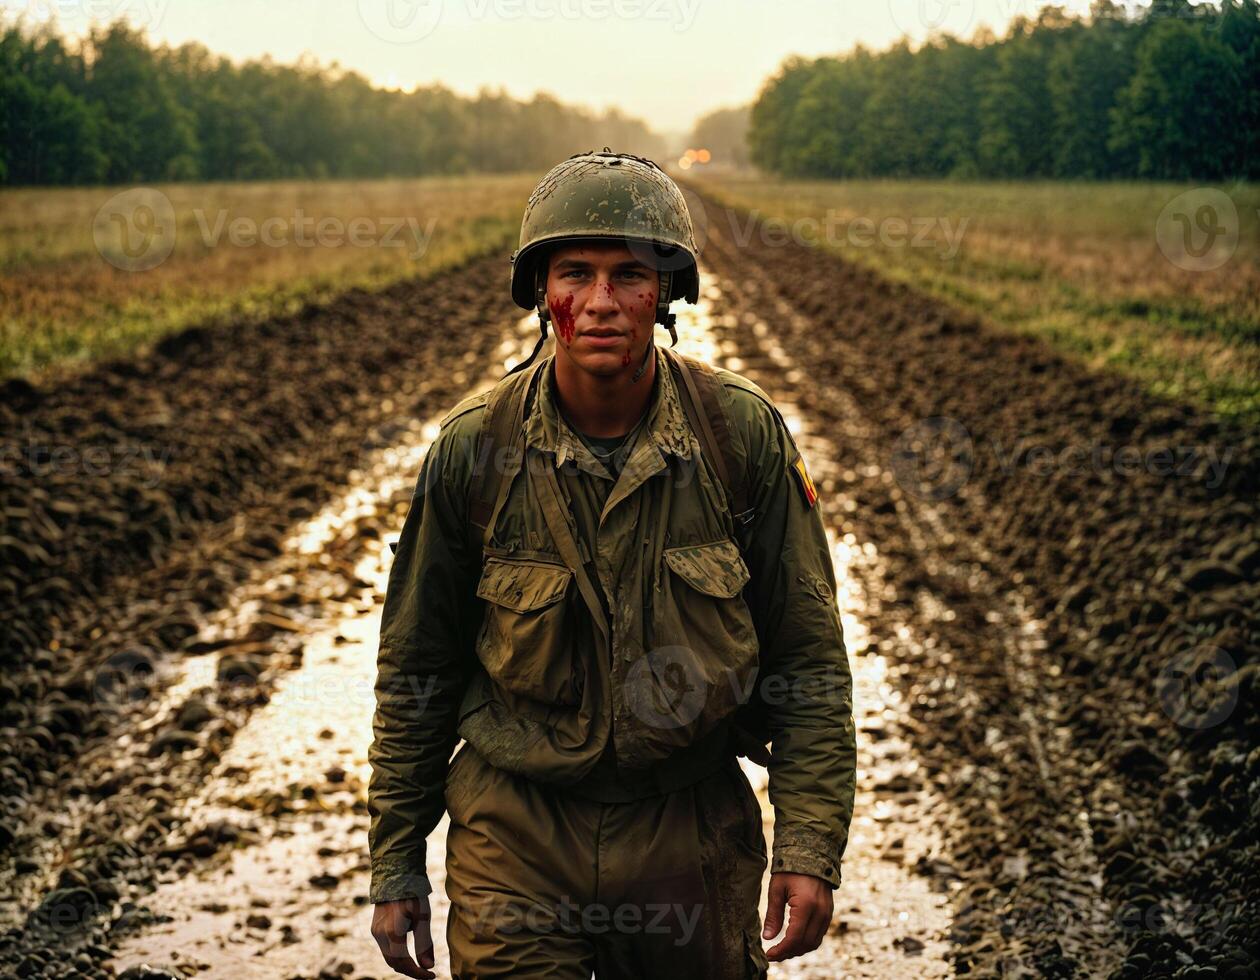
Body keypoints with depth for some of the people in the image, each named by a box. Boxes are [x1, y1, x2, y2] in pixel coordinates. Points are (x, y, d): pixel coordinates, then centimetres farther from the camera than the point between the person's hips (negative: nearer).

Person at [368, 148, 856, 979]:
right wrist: (396, 866, 4)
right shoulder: (473, 447, -9)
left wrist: (811, 847, -7)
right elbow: (417, 672, 2)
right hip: (516, 835, -1)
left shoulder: (744, 434, -9)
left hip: (693, 827, 1)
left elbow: (809, 659, -2)